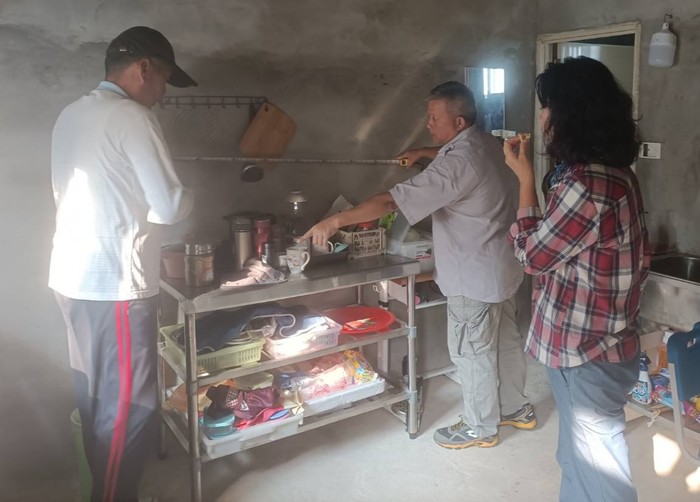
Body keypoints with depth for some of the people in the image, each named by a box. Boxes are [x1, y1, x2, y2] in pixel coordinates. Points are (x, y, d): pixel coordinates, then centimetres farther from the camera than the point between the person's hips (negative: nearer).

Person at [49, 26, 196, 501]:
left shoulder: (72, 115, 13)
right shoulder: (131, 117, -14)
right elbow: (169, 206, -14)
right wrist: (186, 196, 6)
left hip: (74, 276, 9)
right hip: (114, 283, -9)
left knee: (95, 393, 19)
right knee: (129, 403, 2)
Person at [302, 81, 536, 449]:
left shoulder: (456, 164, -27)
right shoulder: (486, 143, 2)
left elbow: (392, 201, -31)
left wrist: (335, 221, -27)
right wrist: (423, 153, 20)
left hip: (475, 277, -9)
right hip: (500, 267, 10)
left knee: (472, 352, 7)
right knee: (505, 340, 21)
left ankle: (480, 428, 24)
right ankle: (516, 408, 38)